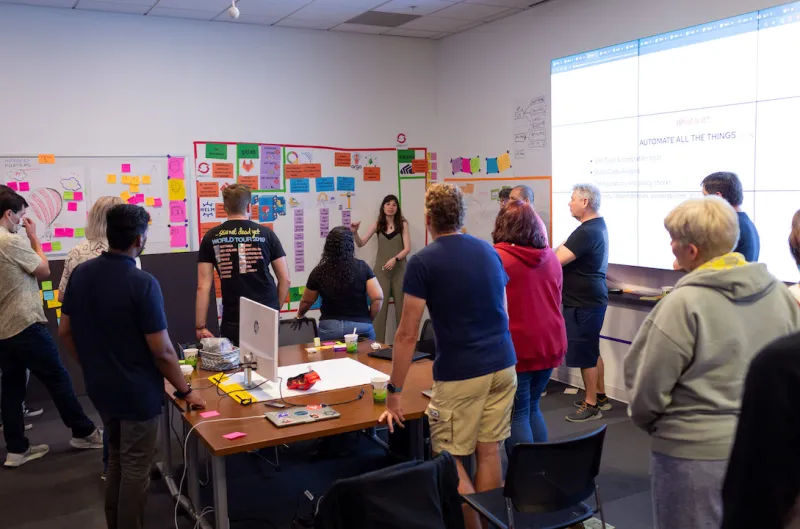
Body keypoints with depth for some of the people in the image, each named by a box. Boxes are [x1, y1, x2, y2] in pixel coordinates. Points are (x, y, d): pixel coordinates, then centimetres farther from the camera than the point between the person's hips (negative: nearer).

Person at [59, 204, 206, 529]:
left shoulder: (80, 274, -2)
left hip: (99, 388, 7)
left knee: (116, 458, 25)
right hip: (136, 391, -7)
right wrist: (185, 391, -9)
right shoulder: (142, 283, -23)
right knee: (135, 467, 8)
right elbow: (162, 351, -21)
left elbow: (65, 332, 7)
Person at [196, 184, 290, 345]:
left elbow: (203, 286, -1)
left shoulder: (211, 238, 3)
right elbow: (285, 279, 2)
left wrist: (200, 326, 2)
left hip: (233, 320, 0)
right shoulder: (266, 234, 1)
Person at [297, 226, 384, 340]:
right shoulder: (362, 267, -4)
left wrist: (300, 314, 34)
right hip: (360, 326, -1)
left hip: (329, 327, 1)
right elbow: (378, 298, -8)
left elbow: (306, 301, 13)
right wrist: (368, 319, 8)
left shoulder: (319, 272, -1)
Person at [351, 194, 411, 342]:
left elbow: (407, 248, -5)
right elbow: (361, 243, 2)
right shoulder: (377, 225, 4)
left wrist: (395, 259, -21)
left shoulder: (403, 224, 1)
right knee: (380, 306, -2)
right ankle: (378, 343, 2)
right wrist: (355, 233, -17)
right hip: (381, 270, 1)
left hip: (399, 269, -1)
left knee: (401, 306, 6)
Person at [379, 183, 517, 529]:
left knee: (450, 460, 6)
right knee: (489, 451, 14)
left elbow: (407, 334, -9)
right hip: (503, 365, 6)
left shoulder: (422, 262, -9)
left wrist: (394, 391, -3)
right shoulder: (489, 251, 9)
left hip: (460, 373, -6)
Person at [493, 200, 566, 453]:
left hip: (515, 347, -6)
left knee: (517, 415, 5)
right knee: (532, 408, 19)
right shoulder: (551, 256, 7)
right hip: (549, 344, 6)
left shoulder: (495, 257, -13)